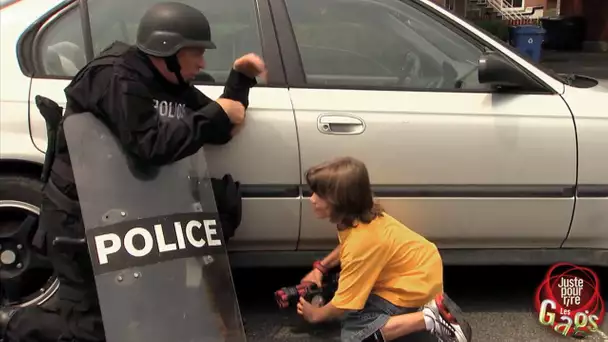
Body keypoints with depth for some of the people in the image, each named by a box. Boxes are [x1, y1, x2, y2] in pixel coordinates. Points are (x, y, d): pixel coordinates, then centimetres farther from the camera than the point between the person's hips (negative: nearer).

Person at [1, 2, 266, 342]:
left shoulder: (173, 85, 5)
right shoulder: (116, 78, -23)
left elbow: (219, 132, 7)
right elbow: (152, 146, -35)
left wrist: (241, 78, -3)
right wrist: (217, 114, -29)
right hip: (79, 214, -9)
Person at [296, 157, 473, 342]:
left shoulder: (361, 241, -31)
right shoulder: (359, 215, -6)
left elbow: (344, 304, -21)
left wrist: (315, 314, -2)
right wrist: (319, 269, 7)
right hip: (420, 267, 9)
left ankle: (430, 318, -13)